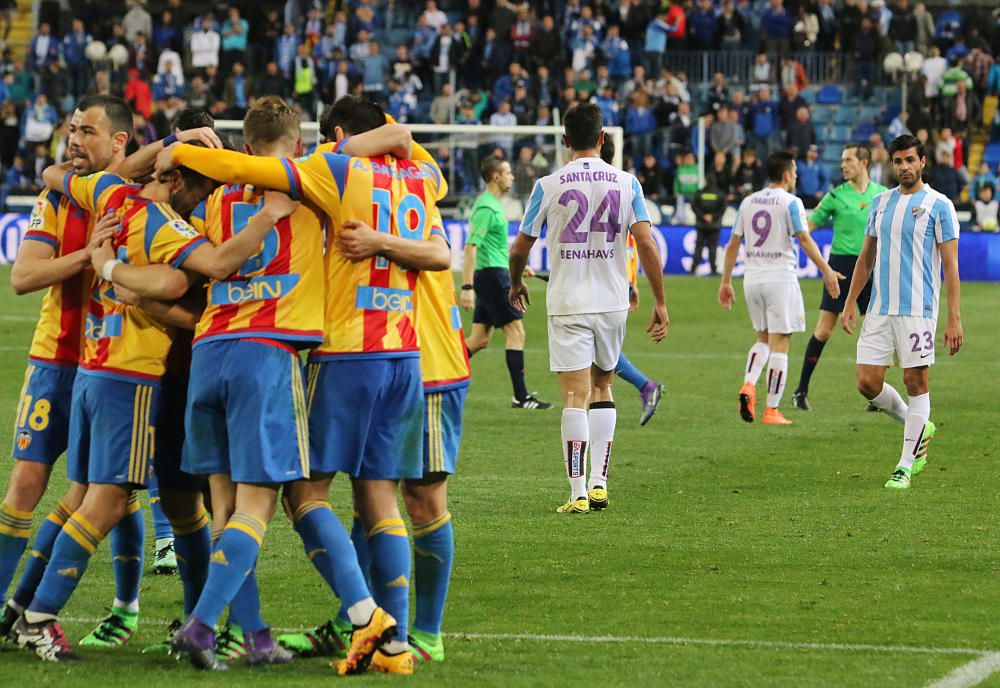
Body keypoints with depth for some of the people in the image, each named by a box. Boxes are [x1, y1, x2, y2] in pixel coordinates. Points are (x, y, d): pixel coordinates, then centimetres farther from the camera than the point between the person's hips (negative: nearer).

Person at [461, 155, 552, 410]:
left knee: (481, 338, 10)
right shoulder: (487, 208, -15)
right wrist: (467, 287, -25)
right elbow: (470, 247, -21)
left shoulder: (492, 204, 16)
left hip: (490, 275, 10)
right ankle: (521, 396, -6)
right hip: (493, 274, -10)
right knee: (516, 332, -7)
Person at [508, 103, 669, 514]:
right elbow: (646, 244, -6)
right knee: (602, 389, 19)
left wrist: (516, 284, 23)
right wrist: (660, 302, -1)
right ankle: (599, 483, 13)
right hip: (612, 302, 2)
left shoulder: (548, 186, -4)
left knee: (575, 397, -5)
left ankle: (578, 493, -11)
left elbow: (520, 249, 2)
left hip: (568, 305, -2)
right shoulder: (626, 184, 0)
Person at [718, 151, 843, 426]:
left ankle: (748, 385, -4)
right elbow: (805, 240, -14)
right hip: (781, 278, -5)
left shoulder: (748, 202, 9)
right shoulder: (790, 203, -7)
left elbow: (733, 244, 11)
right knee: (779, 345, -1)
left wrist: (726, 282, 17)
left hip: (752, 279, 5)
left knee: (763, 339, 21)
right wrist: (827, 271, -9)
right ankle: (772, 411, -2)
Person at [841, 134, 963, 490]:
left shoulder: (939, 206, -4)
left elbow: (951, 266, -6)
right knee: (868, 382, 0)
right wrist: (850, 302, 12)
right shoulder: (880, 203, 12)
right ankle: (918, 427, 24)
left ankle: (905, 465, 4)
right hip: (879, 309, 5)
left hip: (917, 310, -5)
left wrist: (954, 318, -12)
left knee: (915, 381, -3)